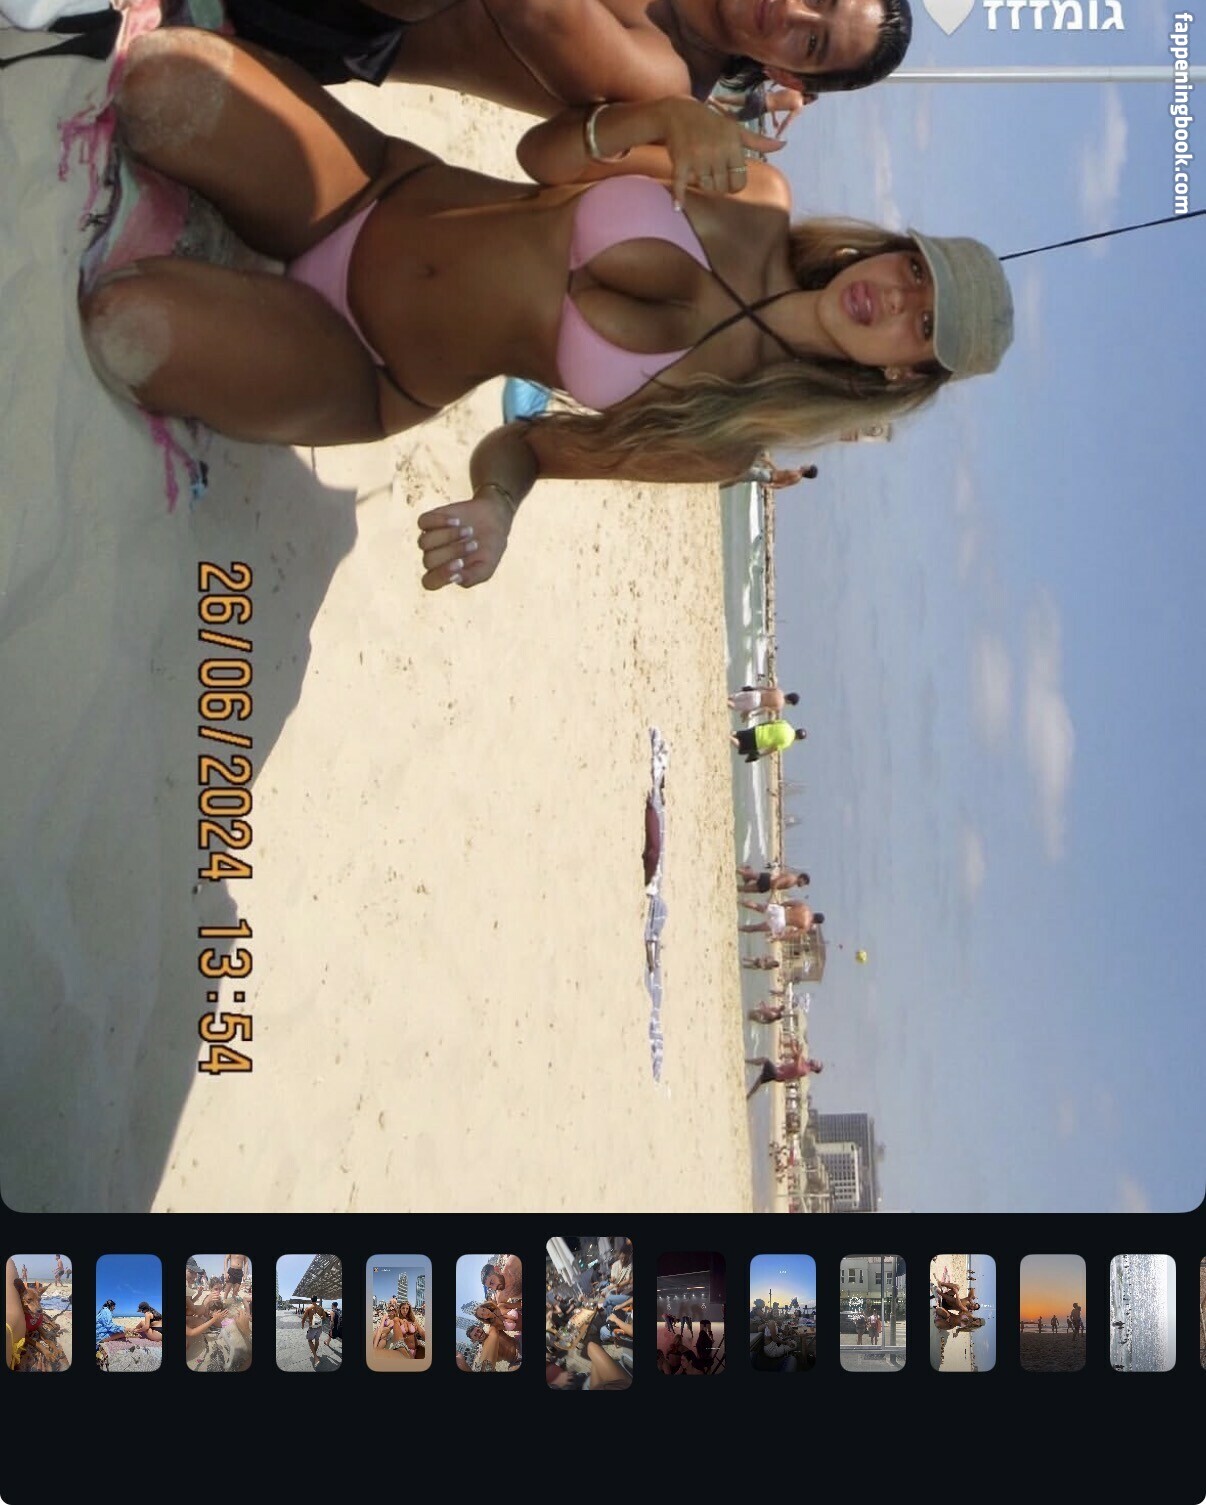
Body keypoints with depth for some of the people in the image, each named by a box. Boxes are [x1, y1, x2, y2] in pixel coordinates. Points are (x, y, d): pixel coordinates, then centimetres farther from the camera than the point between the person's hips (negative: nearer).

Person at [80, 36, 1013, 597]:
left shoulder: (726, 429, -10)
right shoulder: (757, 201, -6)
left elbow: (525, 446, -3)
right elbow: (544, 152, 1)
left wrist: (497, 510, -27)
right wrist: (664, 118, -21)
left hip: (359, 378, -2)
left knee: (124, 327, -31)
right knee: (162, 85, -28)